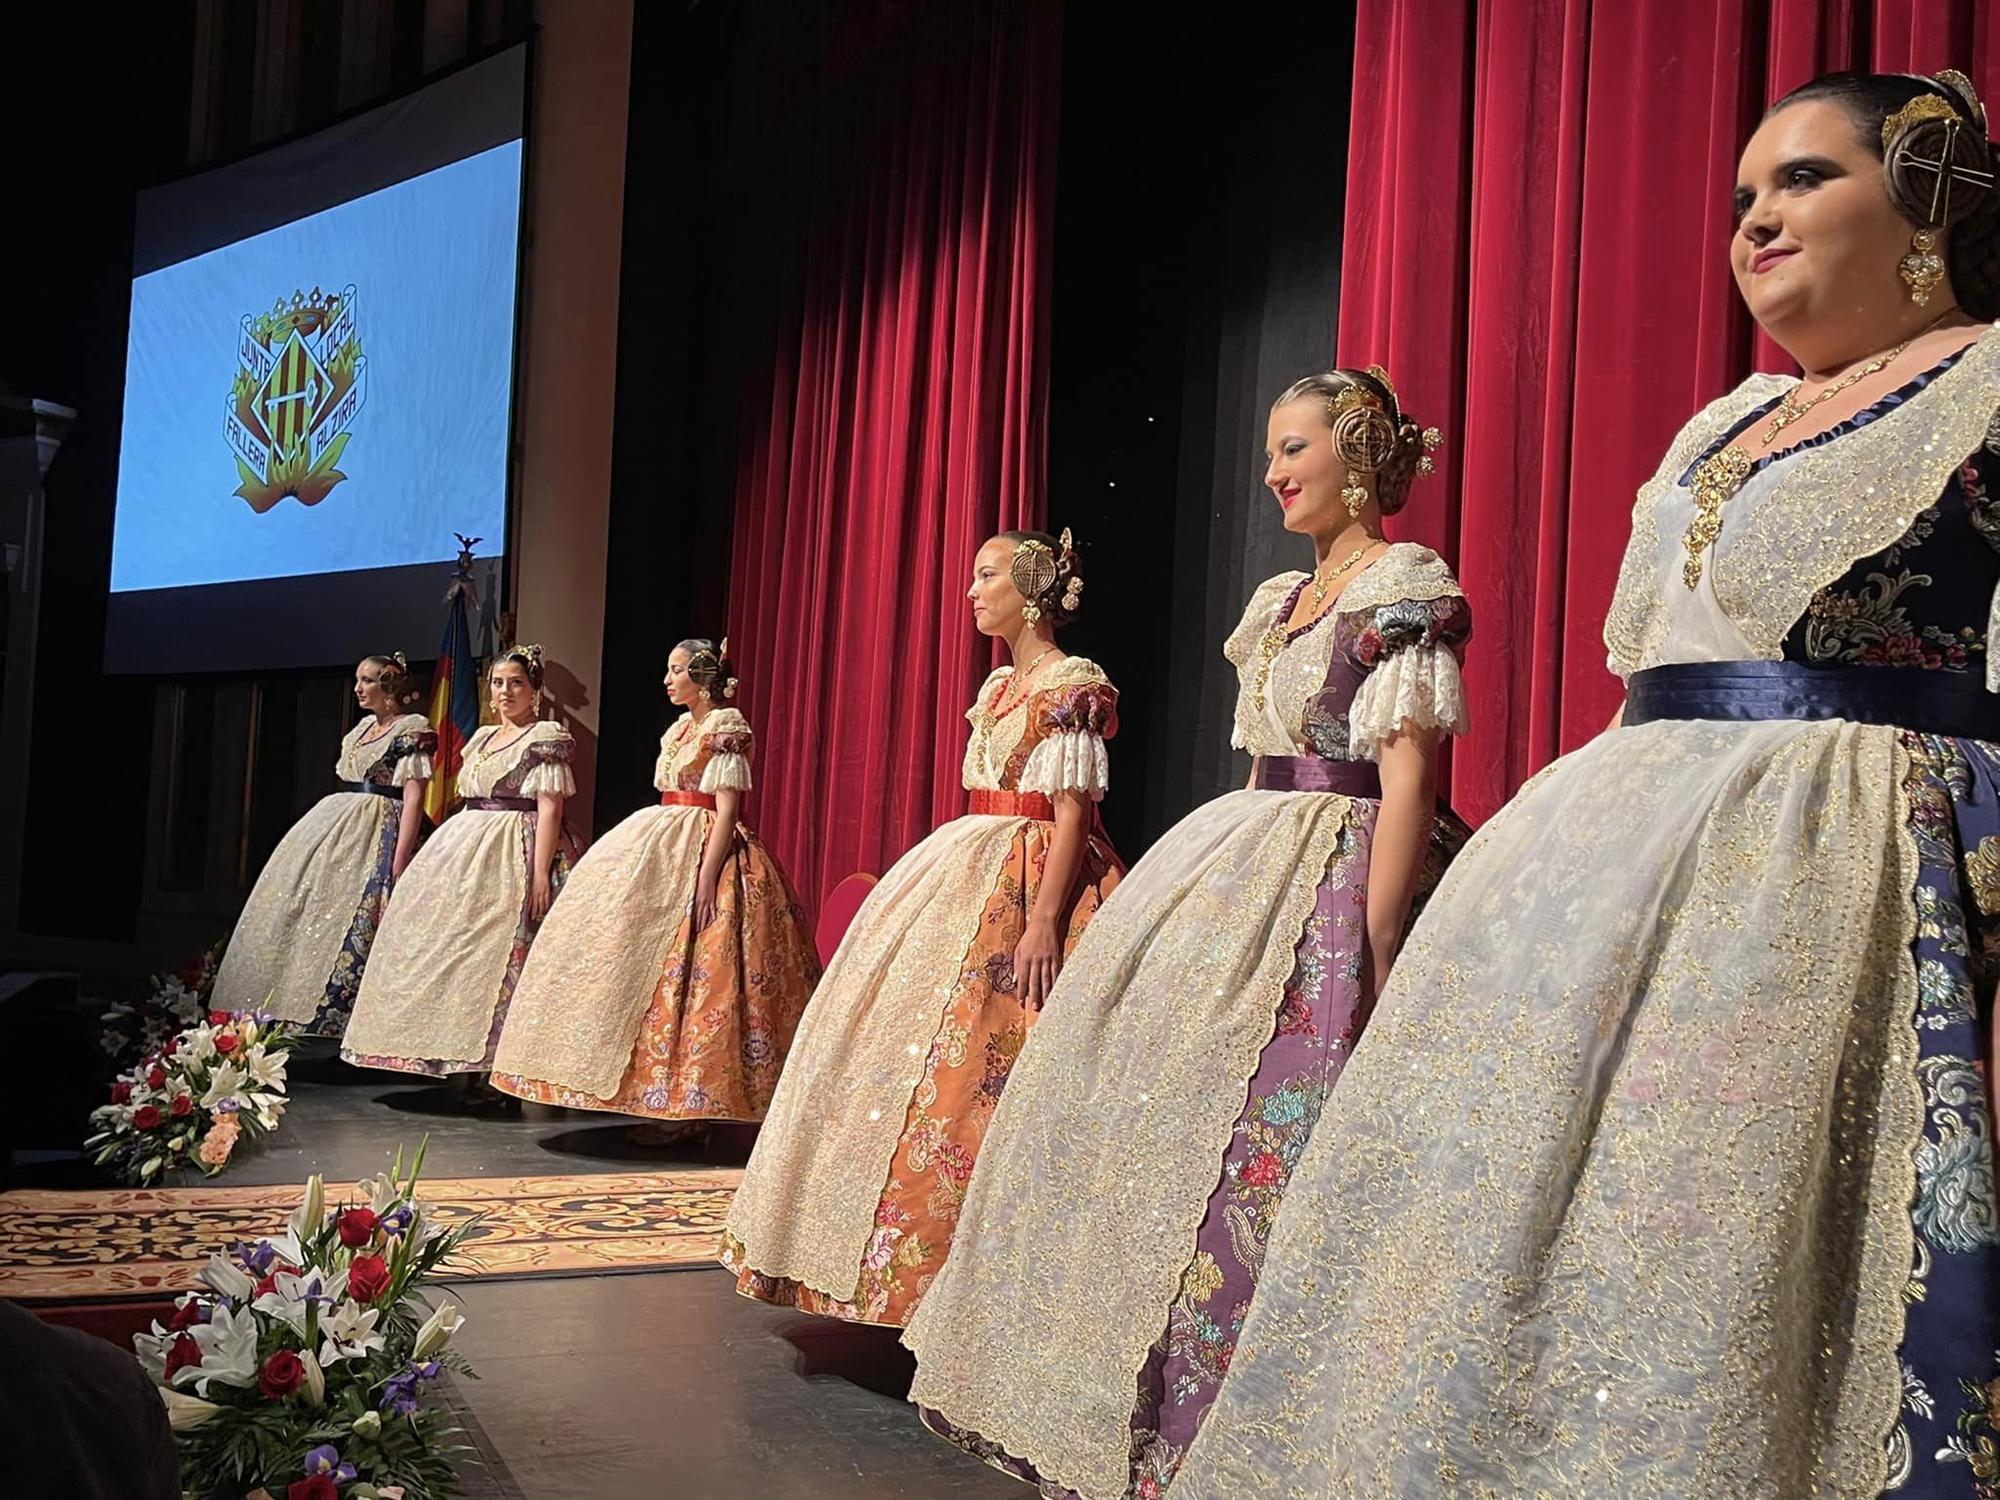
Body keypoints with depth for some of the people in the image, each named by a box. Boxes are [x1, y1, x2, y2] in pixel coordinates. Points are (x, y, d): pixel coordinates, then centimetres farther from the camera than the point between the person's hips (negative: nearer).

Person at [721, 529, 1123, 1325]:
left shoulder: (1071, 685, -10)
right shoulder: (998, 686, 16)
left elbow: (1071, 813, -17)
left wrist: (1043, 923, -24)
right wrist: (956, 872, 19)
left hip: (1028, 886, -9)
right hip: (970, 874, 9)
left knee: (980, 1064, -11)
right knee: (901, 1027, 9)